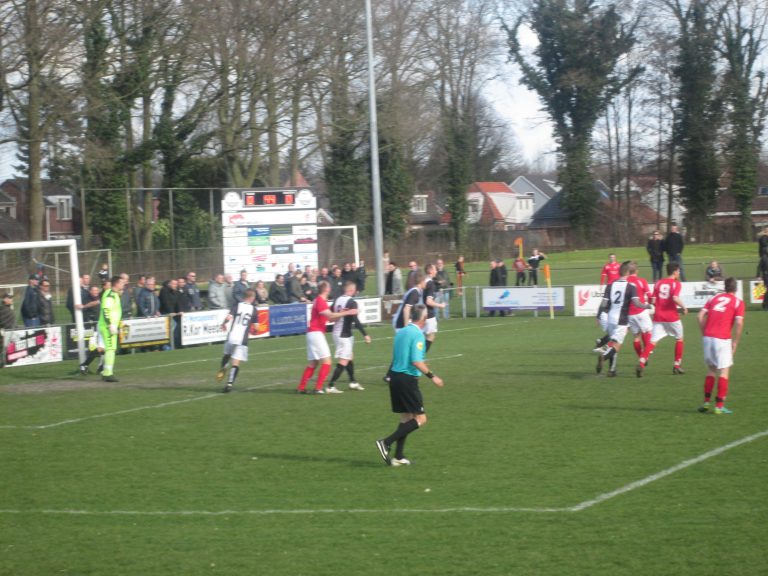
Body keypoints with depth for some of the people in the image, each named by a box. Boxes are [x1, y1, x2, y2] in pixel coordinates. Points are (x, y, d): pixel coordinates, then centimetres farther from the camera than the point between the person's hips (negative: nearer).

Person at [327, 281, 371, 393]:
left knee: (350, 357, 21)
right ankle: (331, 386, -9)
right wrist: (365, 334, -21)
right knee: (343, 362, -5)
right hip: (344, 336, -8)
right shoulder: (351, 302, -16)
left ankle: (353, 382, 31)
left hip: (336, 333, 8)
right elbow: (356, 320, -22)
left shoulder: (337, 300, 5)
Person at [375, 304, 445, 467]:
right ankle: (386, 443, -12)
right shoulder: (417, 334, -13)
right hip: (408, 380, -9)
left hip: (395, 377, 9)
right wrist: (432, 376, -13)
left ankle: (398, 456, 12)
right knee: (420, 419, -4)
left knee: (406, 418, 16)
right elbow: (416, 361, -21)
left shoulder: (401, 332, 13)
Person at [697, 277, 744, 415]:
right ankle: (719, 405, -1)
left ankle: (706, 402, 16)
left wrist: (704, 333, 12)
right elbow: (739, 323, -10)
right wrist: (735, 342, -2)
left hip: (708, 337, 4)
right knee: (724, 371, 3)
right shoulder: (738, 302, 2)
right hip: (722, 339, -4)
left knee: (711, 369, 17)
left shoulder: (715, 298, 14)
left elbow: (701, 315, 6)